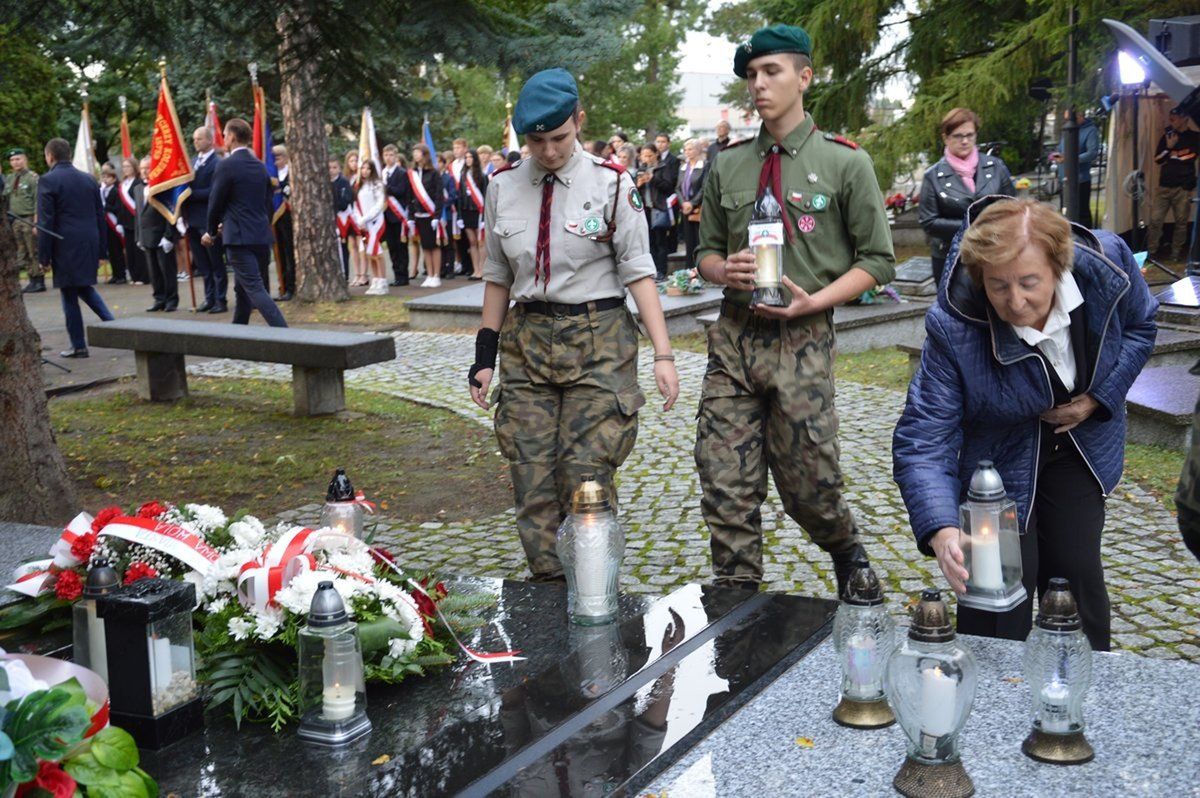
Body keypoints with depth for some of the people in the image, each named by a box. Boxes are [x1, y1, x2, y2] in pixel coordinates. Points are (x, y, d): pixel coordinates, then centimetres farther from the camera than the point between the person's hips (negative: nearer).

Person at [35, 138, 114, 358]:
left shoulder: (48, 181, -8)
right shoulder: (88, 179, 10)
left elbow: (45, 222, -11)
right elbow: (100, 216, 11)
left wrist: (43, 257, -7)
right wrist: (101, 251, 17)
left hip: (65, 247, -6)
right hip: (89, 245, 6)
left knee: (69, 294, 3)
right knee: (84, 286, 23)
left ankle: (78, 345, 7)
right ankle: (110, 322, 7)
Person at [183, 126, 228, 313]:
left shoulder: (217, 163, -11)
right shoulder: (193, 162, 14)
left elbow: (213, 192, -18)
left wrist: (190, 194, -17)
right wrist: (185, 213, 1)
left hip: (209, 221, -8)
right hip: (193, 219, 8)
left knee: (216, 263, 1)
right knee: (202, 264, 13)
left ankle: (221, 301, 7)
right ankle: (209, 298, 21)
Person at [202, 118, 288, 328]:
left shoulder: (226, 165, -10)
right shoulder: (260, 166, 12)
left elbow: (216, 202, -5)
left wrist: (211, 232, 12)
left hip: (239, 237, -8)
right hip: (262, 236, 8)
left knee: (255, 289, -10)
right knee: (243, 289, 18)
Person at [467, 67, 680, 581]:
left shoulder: (611, 185, -4)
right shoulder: (503, 188, 7)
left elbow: (638, 273, -4)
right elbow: (498, 277, 14)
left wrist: (663, 355, -12)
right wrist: (484, 356, 10)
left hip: (598, 344, -3)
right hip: (527, 343, 4)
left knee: (587, 480, -7)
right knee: (532, 488, 1)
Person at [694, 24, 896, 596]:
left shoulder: (845, 163, 0)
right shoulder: (728, 165, 11)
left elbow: (877, 261, 1)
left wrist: (813, 301, -13)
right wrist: (725, 269, -5)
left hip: (802, 339, -3)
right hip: (733, 336, 3)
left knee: (807, 484, 4)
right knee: (725, 486, 0)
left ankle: (848, 553, 36)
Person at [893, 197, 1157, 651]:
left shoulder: (1107, 263, -24)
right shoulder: (954, 329, -34)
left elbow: (1139, 326, 1)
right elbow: (922, 443, -34)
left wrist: (1099, 399, -13)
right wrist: (942, 534, -50)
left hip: (1079, 444, 3)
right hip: (996, 460, -3)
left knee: (1078, 570, 2)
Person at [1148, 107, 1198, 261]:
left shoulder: (1194, 137, 3)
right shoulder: (1166, 137, 13)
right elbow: (1157, 160, 8)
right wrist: (1169, 147, -7)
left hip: (1184, 187, -2)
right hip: (1164, 186, 2)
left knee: (1181, 222, 2)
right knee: (1155, 220, -4)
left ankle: (1176, 253, 11)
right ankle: (1150, 252, 2)